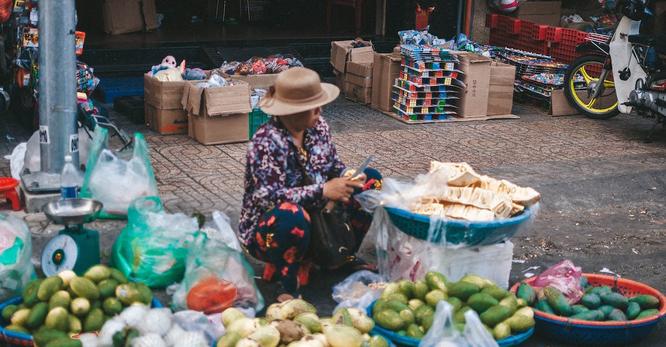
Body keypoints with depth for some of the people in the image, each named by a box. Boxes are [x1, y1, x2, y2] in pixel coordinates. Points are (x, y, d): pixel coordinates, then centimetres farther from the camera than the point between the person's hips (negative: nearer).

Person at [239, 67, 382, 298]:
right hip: (269, 230, -8)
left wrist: (347, 177, -14)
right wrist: (323, 191, -33)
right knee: (291, 215, -44)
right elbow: (268, 197, -32)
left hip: (316, 219, 8)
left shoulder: (317, 126, -2)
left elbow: (334, 165, 10)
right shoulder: (266, 142, -25)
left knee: (370, 179, 3)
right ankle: (288, 284, -19)